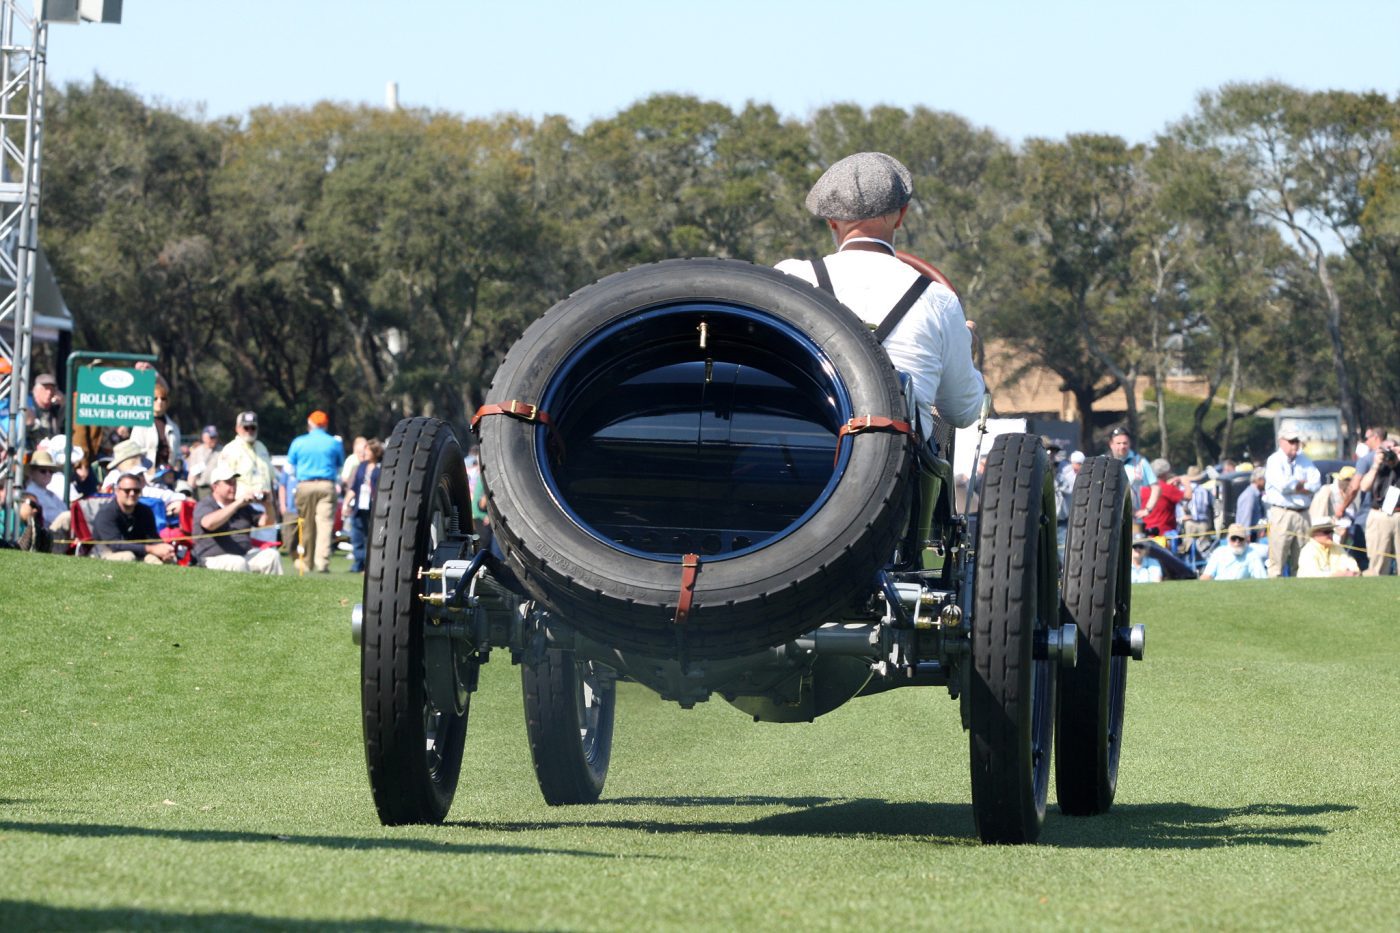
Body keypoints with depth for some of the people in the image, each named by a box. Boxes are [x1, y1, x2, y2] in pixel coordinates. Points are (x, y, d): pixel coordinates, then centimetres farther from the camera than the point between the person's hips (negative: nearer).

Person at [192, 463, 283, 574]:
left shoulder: (242, 506, 19)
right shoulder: (204, 506, -2)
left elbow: (265, 523, 18)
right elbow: (209, 523, -26)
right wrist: (237, 504, -28)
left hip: (245, 554, 6)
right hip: (216, 558, -6)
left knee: (272, 555, -15)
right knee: (238, 564, -35)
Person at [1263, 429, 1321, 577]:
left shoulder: (1304, 460, 15)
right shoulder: (1274, 461, -1)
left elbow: (1316, 483, 4)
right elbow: (1283, 485, -17)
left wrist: (1295, 487, -9)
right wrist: (1302, 483, 0)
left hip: (1303, 514, 5)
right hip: (1281, 513, -5)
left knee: (1301, 562, 3)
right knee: (1277, 561, -9)